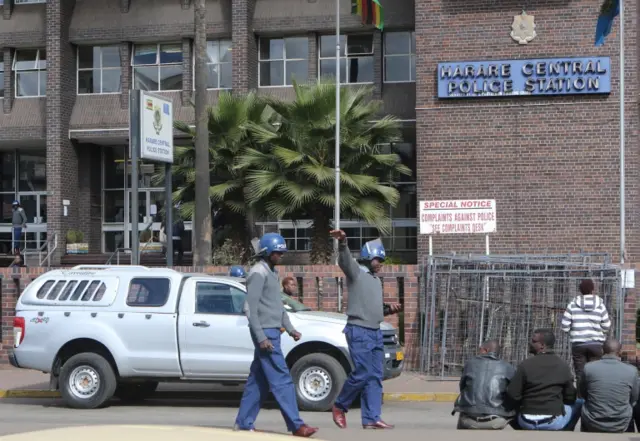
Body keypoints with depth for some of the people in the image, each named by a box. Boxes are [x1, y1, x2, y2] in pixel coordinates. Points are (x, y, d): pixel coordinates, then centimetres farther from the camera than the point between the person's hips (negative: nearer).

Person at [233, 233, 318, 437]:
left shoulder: (271, 273, 18)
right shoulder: (258, 273, -12)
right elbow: (251, 308, -17)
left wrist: (290, 328, 17)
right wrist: (261, 337, -21)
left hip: (272, 332, 10)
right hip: (265, 333, -10)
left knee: (258, 380, 11)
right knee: (282, 380, -10)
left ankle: (243, 423, 15)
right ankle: (296, 426, -11)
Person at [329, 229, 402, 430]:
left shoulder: (376, 280, 20)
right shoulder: (356, 272, -3)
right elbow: (345, 261, -25)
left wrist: (389, 309, 7)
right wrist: (342, 244, -45)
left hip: (376, 332, 8)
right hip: (359, 331, -8)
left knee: (375, 377, 5)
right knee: (361, 374, -10)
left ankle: (372, 418, 6)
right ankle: (340, 406, 10)